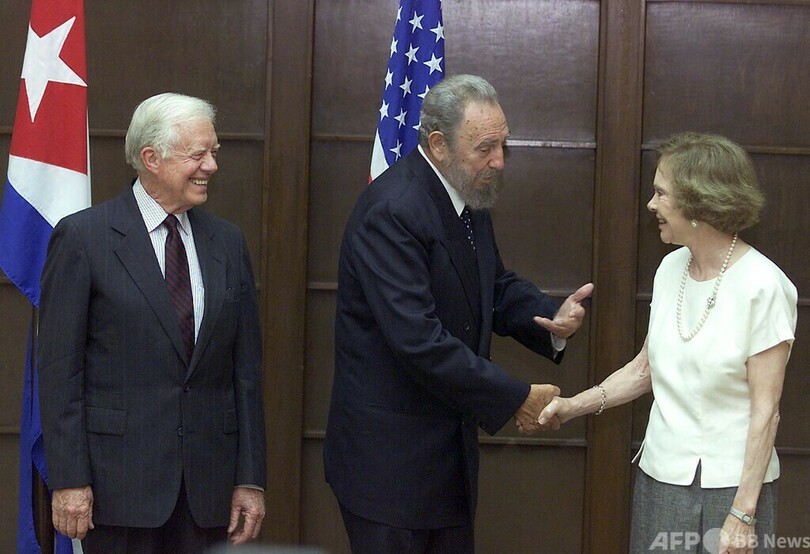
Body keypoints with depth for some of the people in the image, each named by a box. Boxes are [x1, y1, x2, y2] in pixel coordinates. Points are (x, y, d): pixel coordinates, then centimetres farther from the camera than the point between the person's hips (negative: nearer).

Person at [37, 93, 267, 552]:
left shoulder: (228, 242, 9)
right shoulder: (82, 237, -4)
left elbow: (246, 368, 9)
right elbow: (60, 368, -5)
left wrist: (250, 478, 5)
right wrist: (69, 479, -10)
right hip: (120, 482, -4)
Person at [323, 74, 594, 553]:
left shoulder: (470, 199, 6)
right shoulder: (390, 211, -23)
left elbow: (498, 288, 16)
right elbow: (418, 341, -29)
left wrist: (554, 317, -6)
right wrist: (515, 399, -22)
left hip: (451, 448, 9)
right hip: (388, 456, -9)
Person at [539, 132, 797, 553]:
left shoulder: (763, 285, -14)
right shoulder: (671, 268, 5)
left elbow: (765, 410, -14)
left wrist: (743, 515, -15)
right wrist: (576, 405, -1)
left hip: (728, 486, -6)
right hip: (660, 474, 6)